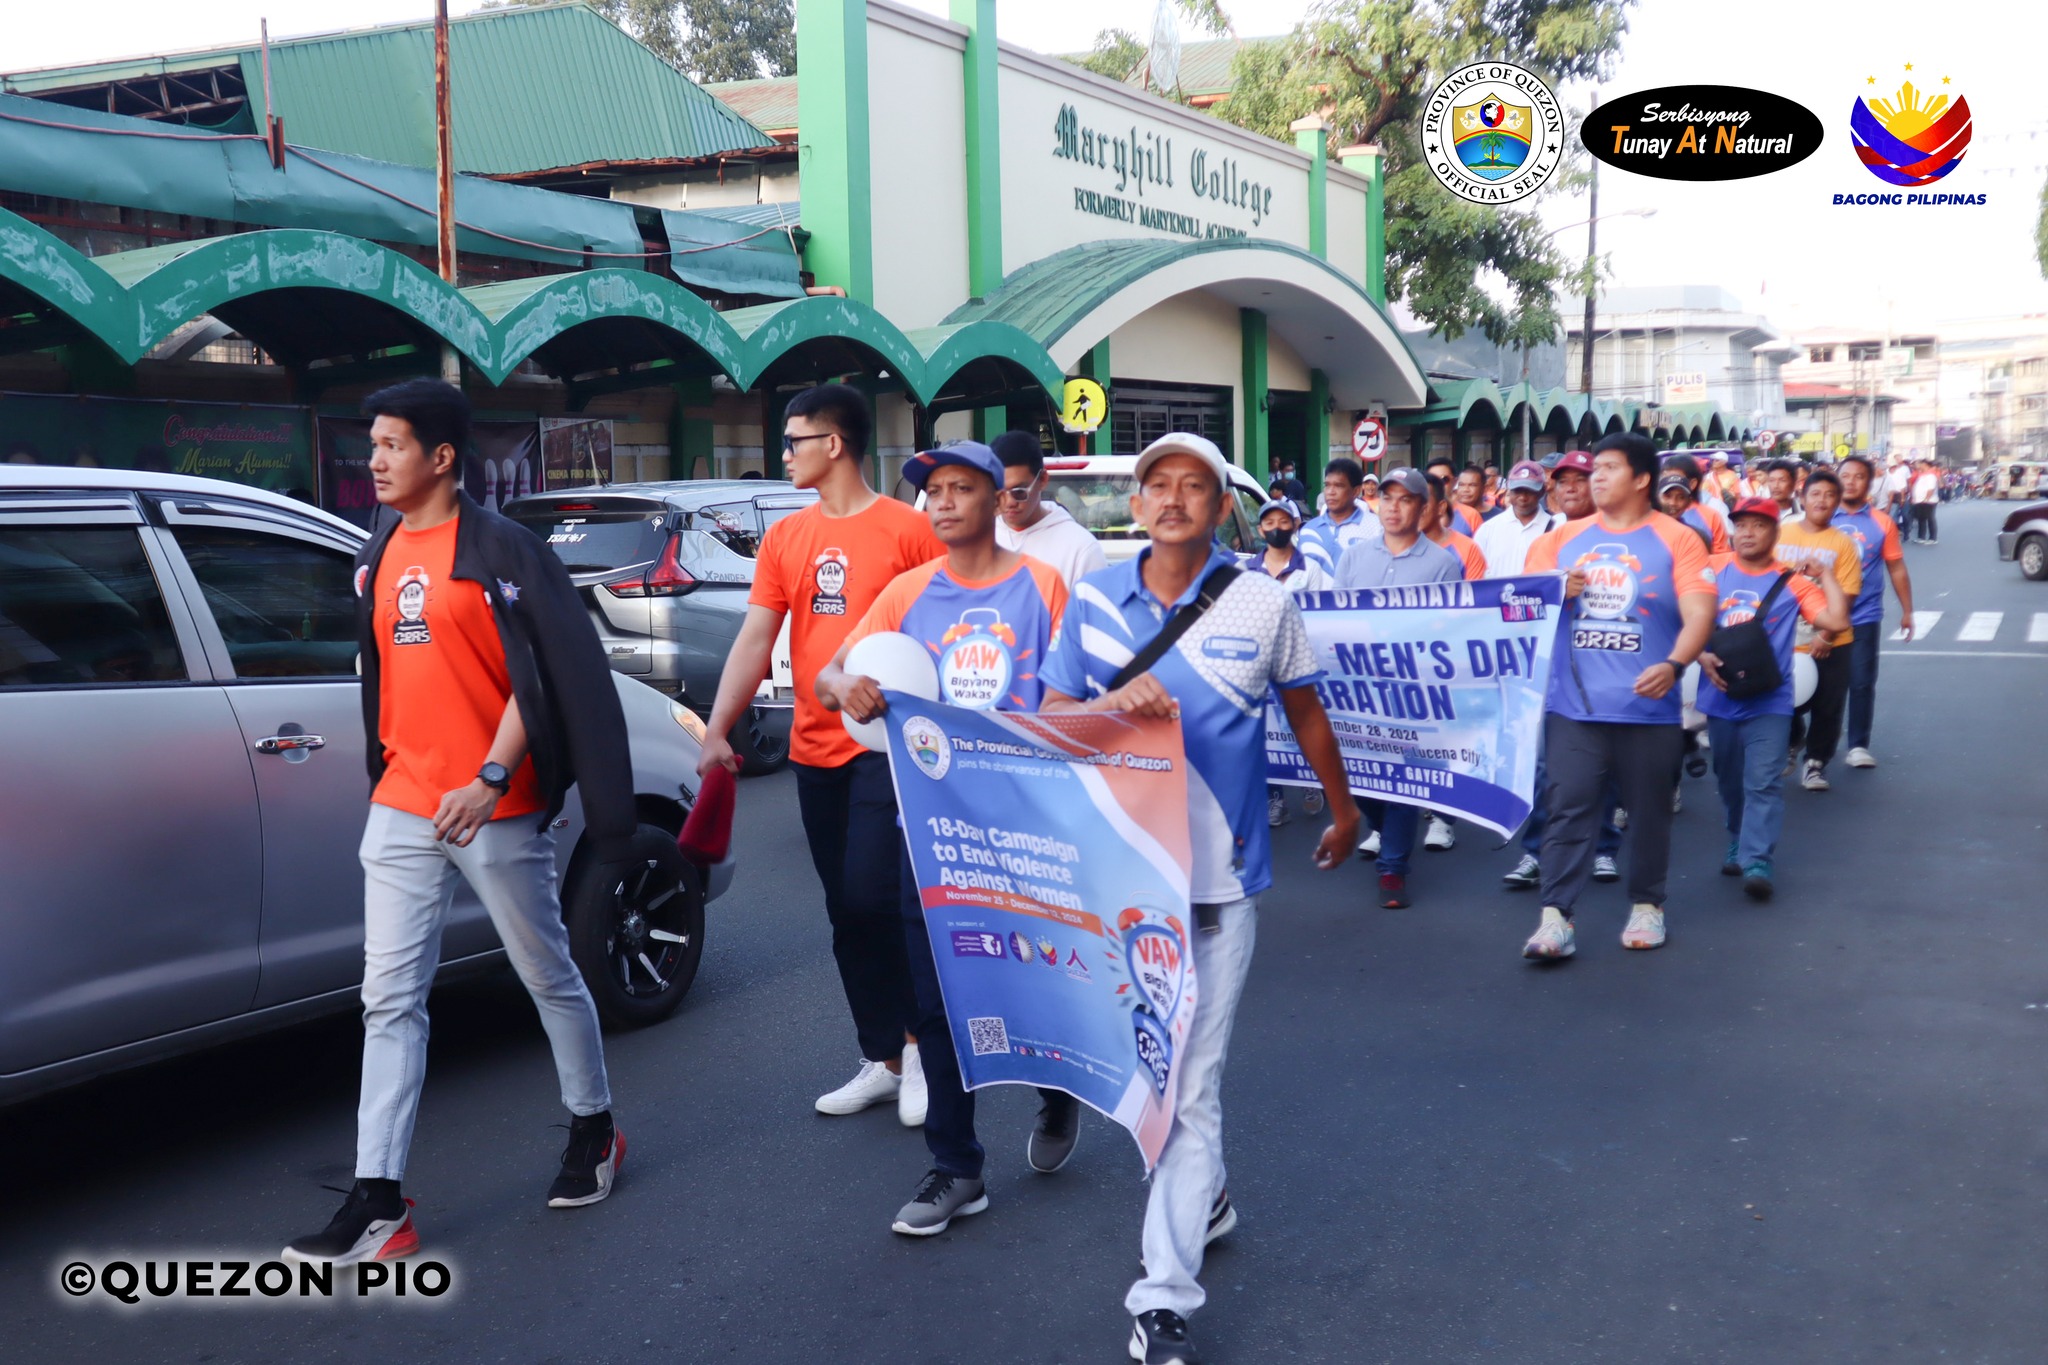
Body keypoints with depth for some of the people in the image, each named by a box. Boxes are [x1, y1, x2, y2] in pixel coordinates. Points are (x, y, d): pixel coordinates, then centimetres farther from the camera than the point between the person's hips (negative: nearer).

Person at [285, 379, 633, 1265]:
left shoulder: (502, 550, -9)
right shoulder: (377, 559, 13)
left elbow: (548, 677, -14)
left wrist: (491, 778, -21)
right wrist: (384, 767, 18)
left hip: (495, 809, -6)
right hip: (401, 809, 6)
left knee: (548, 976, 10)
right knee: (390, 1000, 2)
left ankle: (594, 1132, 30)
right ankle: (378, 1203, 5)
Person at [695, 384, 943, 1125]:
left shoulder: (907, 528, -7)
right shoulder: (785, 538, 8)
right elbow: (754, 640, 4)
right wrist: (717, 730, -6)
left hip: (885, 744, -6)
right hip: (814, 750, 6)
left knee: (869, 897, -14)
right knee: (845, 912, 10)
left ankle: (918, 1036, 10)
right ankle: (883, 1061, 23)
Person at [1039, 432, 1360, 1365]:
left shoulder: (1263, 604, -2)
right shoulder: (1093, 599, 3)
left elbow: (1304, 709, 12)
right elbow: (1054, 716, 3)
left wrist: (1342, 808, 22)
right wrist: (1113, 703, -18)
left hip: (1216, 875, -3)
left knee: (1187, 1082, -2)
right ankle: (1203, 1198, 41)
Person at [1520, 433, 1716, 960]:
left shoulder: (1676, 539, -1)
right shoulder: (1564, 537, 10)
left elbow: (1699, 614, -11)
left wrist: (1674, 664, -28)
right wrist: (1554, 593, -8)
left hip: (1648, 708, -2)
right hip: (1573, 706, 2)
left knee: (1648, 811, 11)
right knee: (1568, 810, -4)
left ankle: (1646, 905, 26)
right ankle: (1555, 916, -4)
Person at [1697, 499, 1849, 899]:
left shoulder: (1792, 580, -2)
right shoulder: (1713, 570, 3)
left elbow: (1837, 621, -9)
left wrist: (1825, 575, -8)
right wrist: (1702, 656, -11)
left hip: (1769, 701, -3)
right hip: (1720, 698, 3)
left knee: (1763, 783, -10)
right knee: (1729, 781, 16)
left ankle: (1757, 863, -12)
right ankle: (1738, 846, 33)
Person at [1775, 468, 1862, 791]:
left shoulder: (1843, 544, -3)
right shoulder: (1780, 534, 1)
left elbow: (1846, 596, -6)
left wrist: (1827, 636, -17)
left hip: (1831, 643, -1)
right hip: (1786, 641, 1)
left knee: (1827, 708, 6)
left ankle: (1816, 761, 26)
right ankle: (1793, 739, 36)